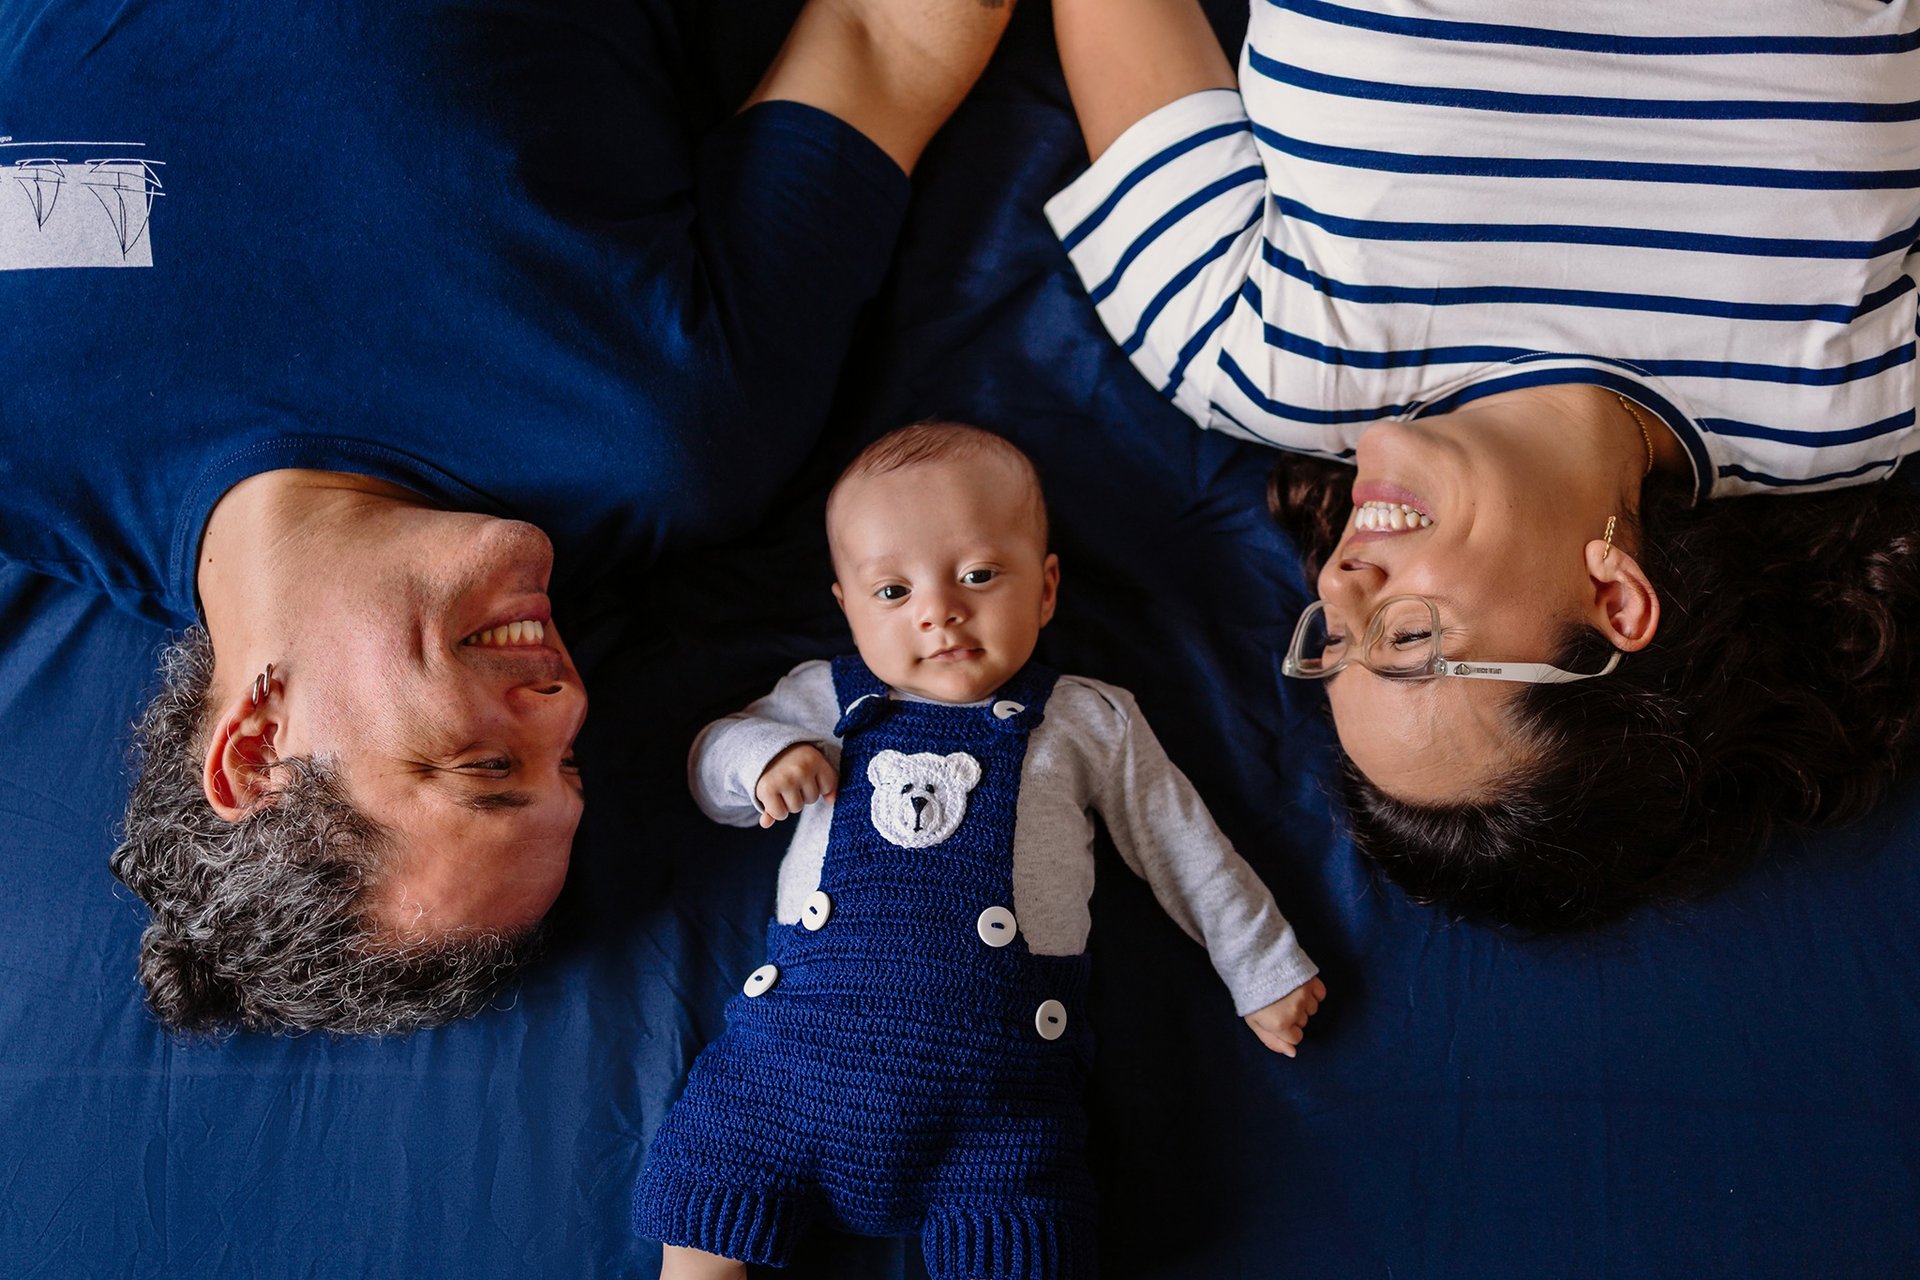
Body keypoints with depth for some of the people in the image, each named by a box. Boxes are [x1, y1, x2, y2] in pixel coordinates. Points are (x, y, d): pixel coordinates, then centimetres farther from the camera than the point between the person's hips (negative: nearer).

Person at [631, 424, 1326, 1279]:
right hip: (798, 1035, 2)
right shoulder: (828, 700, 16)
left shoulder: (1087, 722, 15)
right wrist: (769, 754, -1)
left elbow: (1184, 850, 21)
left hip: (993, 1063, -1)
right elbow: (710, 767, 22)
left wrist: (1263, 972, 21)